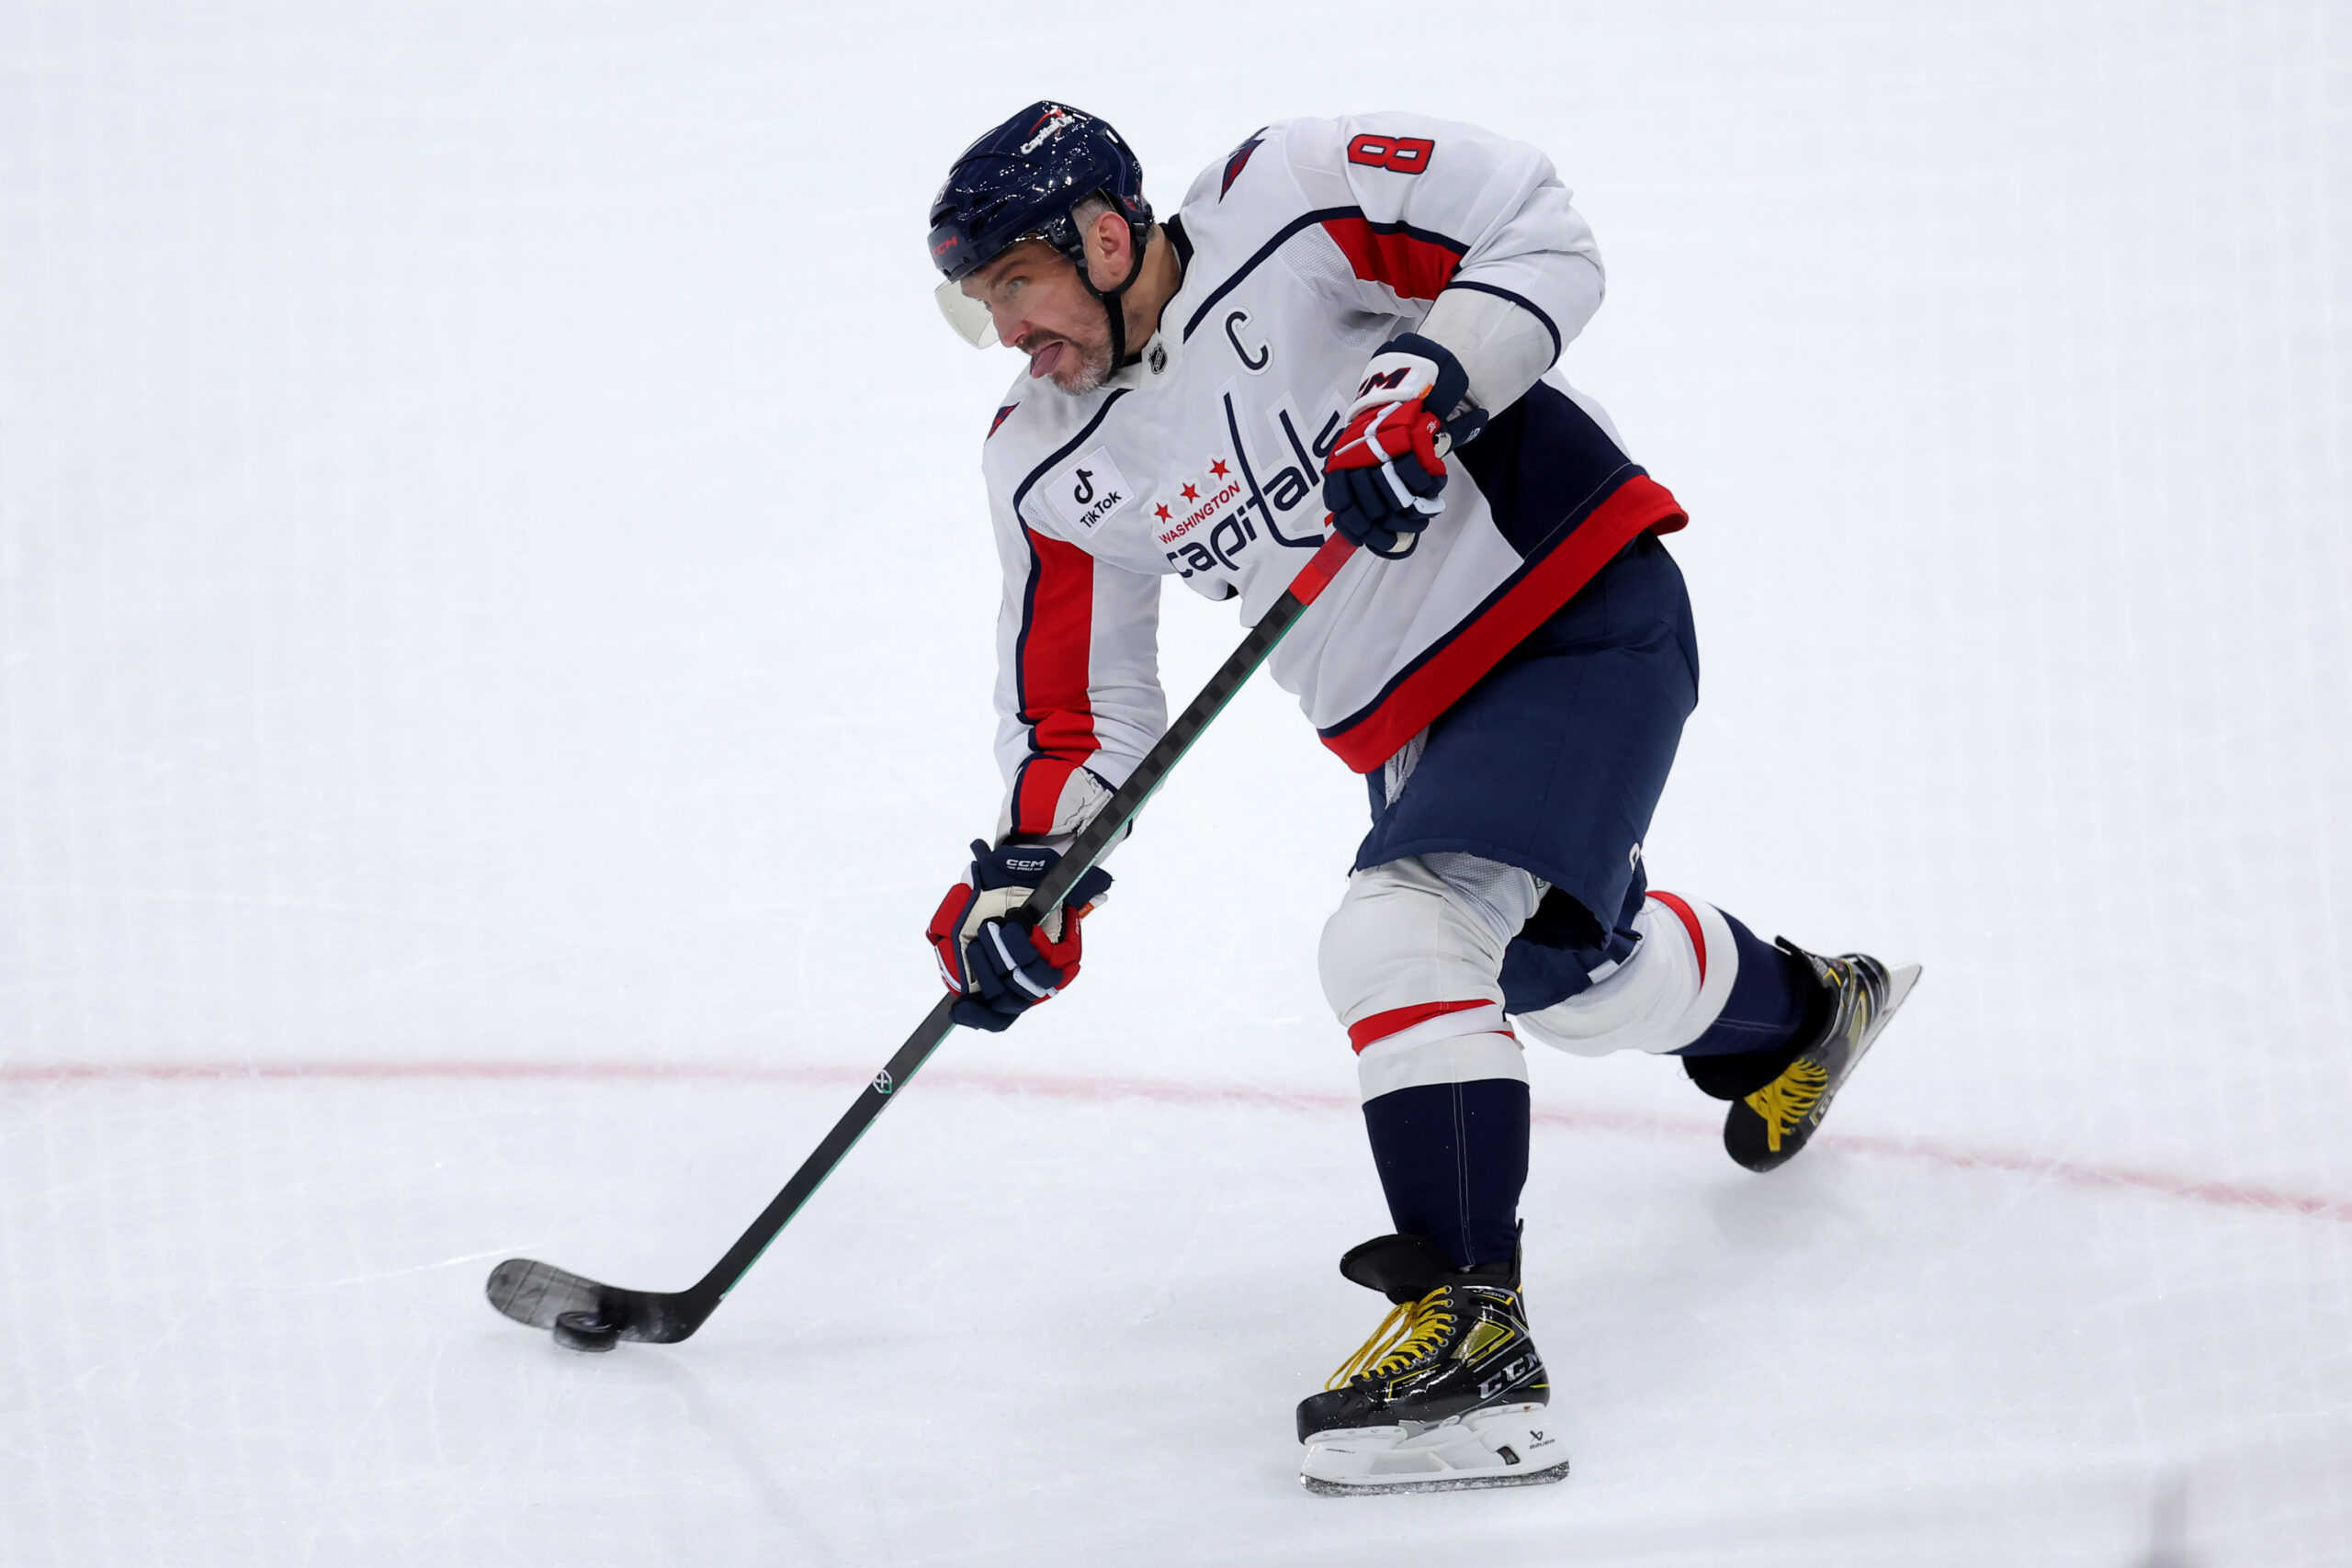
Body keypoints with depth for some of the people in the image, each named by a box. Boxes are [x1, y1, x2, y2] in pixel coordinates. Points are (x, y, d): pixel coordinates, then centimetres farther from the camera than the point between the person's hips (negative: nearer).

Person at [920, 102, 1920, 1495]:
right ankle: (1798, 1013, 58)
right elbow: (1083, 699, 6)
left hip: (1579, 604, -8)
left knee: (1402, 935, -25)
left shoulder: (1289, 201, -18)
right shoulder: (1049, 471, 0)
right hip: (1414, 726, 8)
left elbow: (1544, 237, -15)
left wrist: (1433, 381, -29)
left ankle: (1470, 1330, -25)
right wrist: (1031, 870, -7)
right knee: (1577, 976, 25)